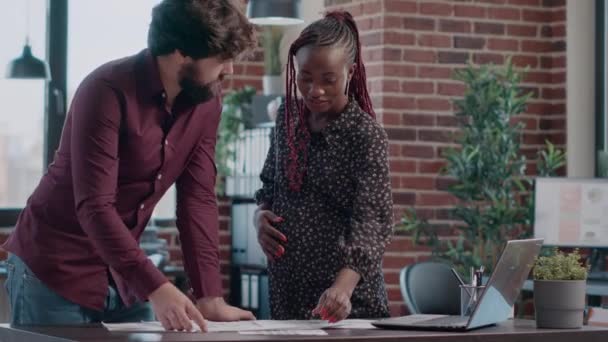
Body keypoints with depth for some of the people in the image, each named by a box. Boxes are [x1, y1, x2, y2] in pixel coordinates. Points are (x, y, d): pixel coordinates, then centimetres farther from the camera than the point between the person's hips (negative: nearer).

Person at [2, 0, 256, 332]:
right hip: (56, 271, -6)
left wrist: (210, 297, -12)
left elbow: (198, 199, -3)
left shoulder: (206, 100, -2)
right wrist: (156, 288, -35)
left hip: (125, 274, 6)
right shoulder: (108, 90, -23)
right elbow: (94, 207, -28)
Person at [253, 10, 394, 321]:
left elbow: (372, 220, -22)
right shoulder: (288, 116, 3)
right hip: (286, 290, 5)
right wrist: (260, 214, -5)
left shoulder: (365, 135, -14)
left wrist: (344, 286, -37)